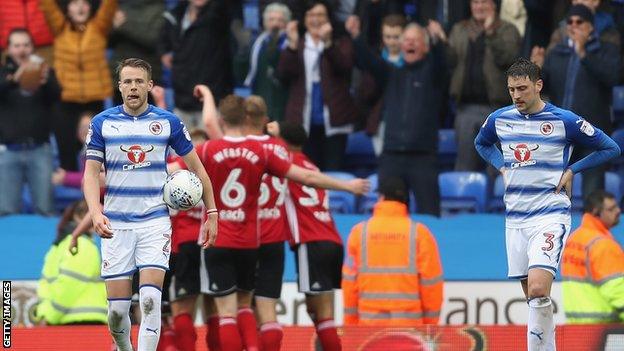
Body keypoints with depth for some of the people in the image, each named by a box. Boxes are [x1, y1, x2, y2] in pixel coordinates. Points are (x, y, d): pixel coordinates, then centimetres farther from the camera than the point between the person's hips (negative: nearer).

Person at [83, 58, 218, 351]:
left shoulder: (168, 122, 1)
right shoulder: (102, 123, 2)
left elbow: (196, 167, 9)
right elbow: (91, 172, -2)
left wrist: (211, 213, 5)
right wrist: (95, 212, -19)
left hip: (155, 222, -1)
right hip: (115, 225, 1)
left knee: (150, 299, -16)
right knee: (117, 307, 0)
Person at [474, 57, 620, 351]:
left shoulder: (564, 121, -7)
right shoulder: (499, 119, 6)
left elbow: (610, 148, 2)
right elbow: (481, 143, 29)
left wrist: (571, 171, -4)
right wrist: (502, 167, 12)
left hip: (551, 214, -5)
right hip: (515, 219, 5)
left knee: (538, 290, -22)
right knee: (532, 296, 8)